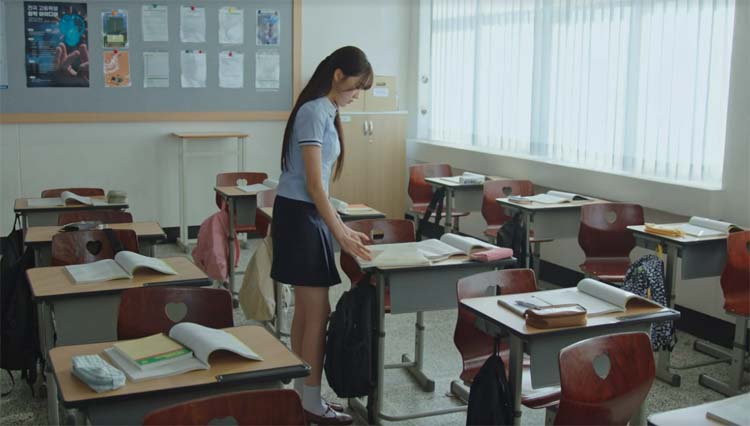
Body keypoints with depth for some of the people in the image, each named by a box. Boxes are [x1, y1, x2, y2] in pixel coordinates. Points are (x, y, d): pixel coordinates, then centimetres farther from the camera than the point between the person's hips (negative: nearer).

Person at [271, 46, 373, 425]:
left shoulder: (326, 111, 13)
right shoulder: (314, 112, -16)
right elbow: (313, 184, -20)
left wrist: (341, 226, 16)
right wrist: (340, 233, -19)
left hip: (310, 215, 10)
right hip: (299, 216, -10)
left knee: (306, 310, 13)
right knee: (318, 311, -4)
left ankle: (301, 394, 22)